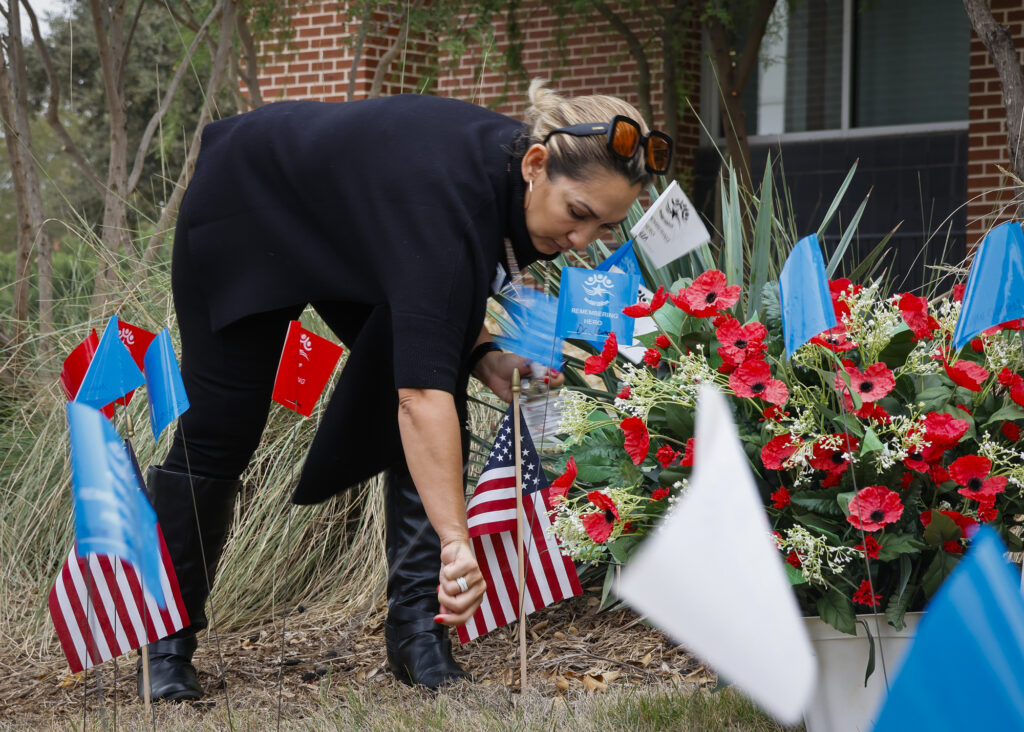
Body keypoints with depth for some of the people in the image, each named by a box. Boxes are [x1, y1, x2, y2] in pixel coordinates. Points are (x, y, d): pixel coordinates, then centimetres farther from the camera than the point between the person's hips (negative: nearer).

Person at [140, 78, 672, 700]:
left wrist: (481, 354, -16)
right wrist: (455, 541, -55)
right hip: (247, 207, -7)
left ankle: (419, 628, -4)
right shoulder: (447, 191, -43)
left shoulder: (506, 181, -20)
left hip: (353, 233, 7)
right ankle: (167, 639, 20)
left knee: (435, 429, -8)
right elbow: (420, 391, -50)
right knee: (220, 432, 3)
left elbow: (439, 293, 2)